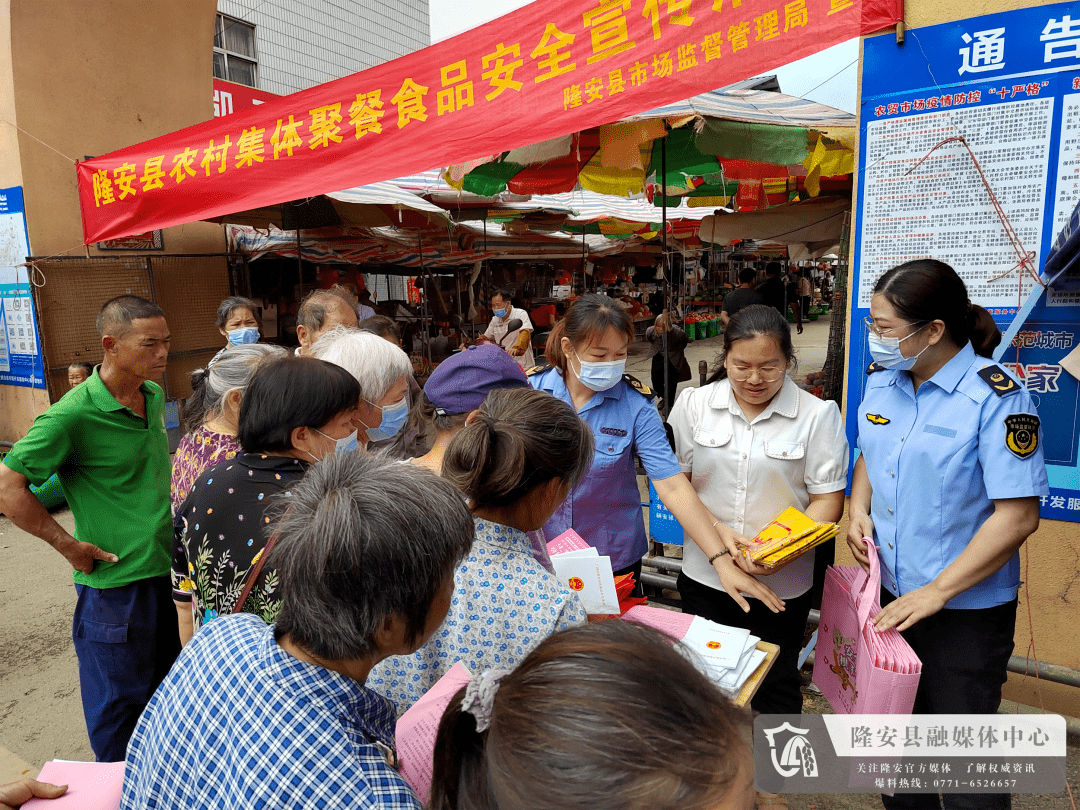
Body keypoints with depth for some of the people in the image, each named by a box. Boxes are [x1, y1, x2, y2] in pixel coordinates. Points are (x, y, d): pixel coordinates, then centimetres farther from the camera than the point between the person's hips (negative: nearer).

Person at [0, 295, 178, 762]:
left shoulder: (154, 396, 4)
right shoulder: (73, 414, -19)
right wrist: (70, 546, -13)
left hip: (168, 573, 7)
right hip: (115, 584, -7)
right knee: (119, 708, 10)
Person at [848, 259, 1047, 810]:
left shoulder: (996, 397, -19)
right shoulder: (882, 379, 0)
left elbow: (1018, 516, -21)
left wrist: (937, 592, -21)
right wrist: (858, 509, -3)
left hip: (966, 609, -6)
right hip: (889, 596, 6)